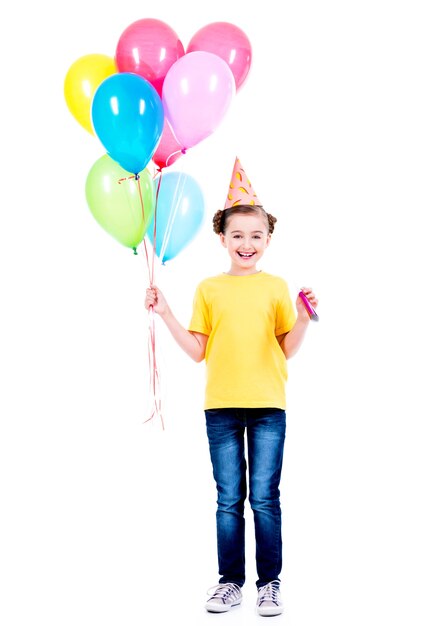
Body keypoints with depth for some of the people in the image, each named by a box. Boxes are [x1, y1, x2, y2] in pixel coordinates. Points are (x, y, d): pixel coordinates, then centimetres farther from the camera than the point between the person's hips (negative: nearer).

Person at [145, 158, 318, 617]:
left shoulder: (276, 288, 6)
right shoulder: (209, 289, 7)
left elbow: (287, 350, 4)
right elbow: (198, 352, 6)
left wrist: (303, 319, -12)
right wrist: (165, 315, -1)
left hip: (267, 405, -1)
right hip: (221, 405, 1)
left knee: (264, 498, 1)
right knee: (229, 499, 7)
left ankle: (269, 583, 13)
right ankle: (230, 581, 18)